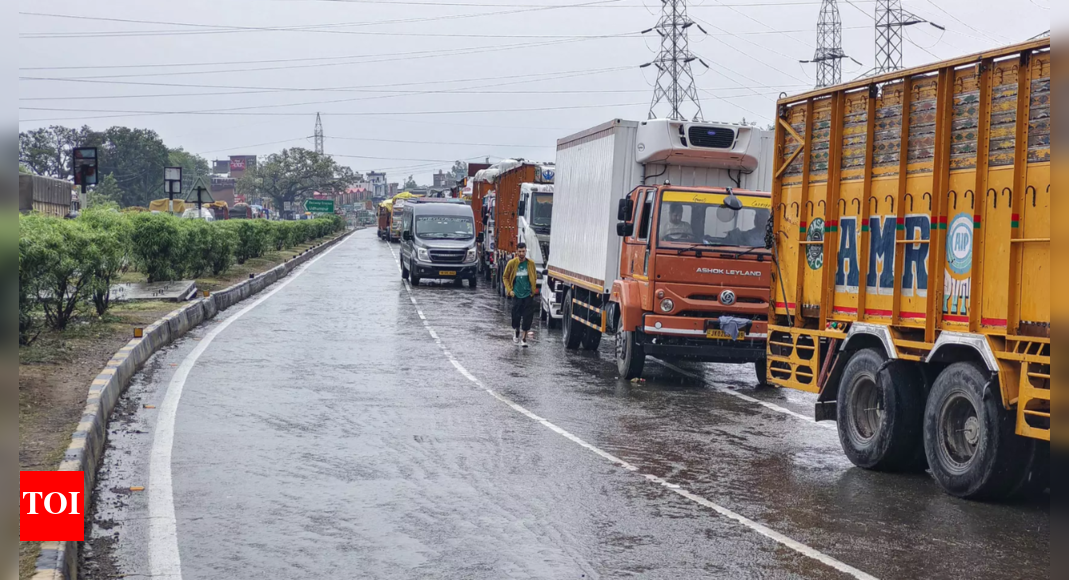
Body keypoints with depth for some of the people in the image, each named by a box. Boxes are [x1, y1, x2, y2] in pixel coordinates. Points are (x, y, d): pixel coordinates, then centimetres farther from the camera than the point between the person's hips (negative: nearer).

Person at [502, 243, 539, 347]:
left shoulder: (531, 263, -1)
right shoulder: (512, 263, -3)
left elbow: (534, 277, 13)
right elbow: (505, 278, 7)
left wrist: (534, 290, 6)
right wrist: (509, 290, -2)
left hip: (528, 295, 0)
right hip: (516, 294, 0)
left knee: (527, 317, -5)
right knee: (516, 315, 5)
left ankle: (523, 338, 2)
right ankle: (515, 332, 33)